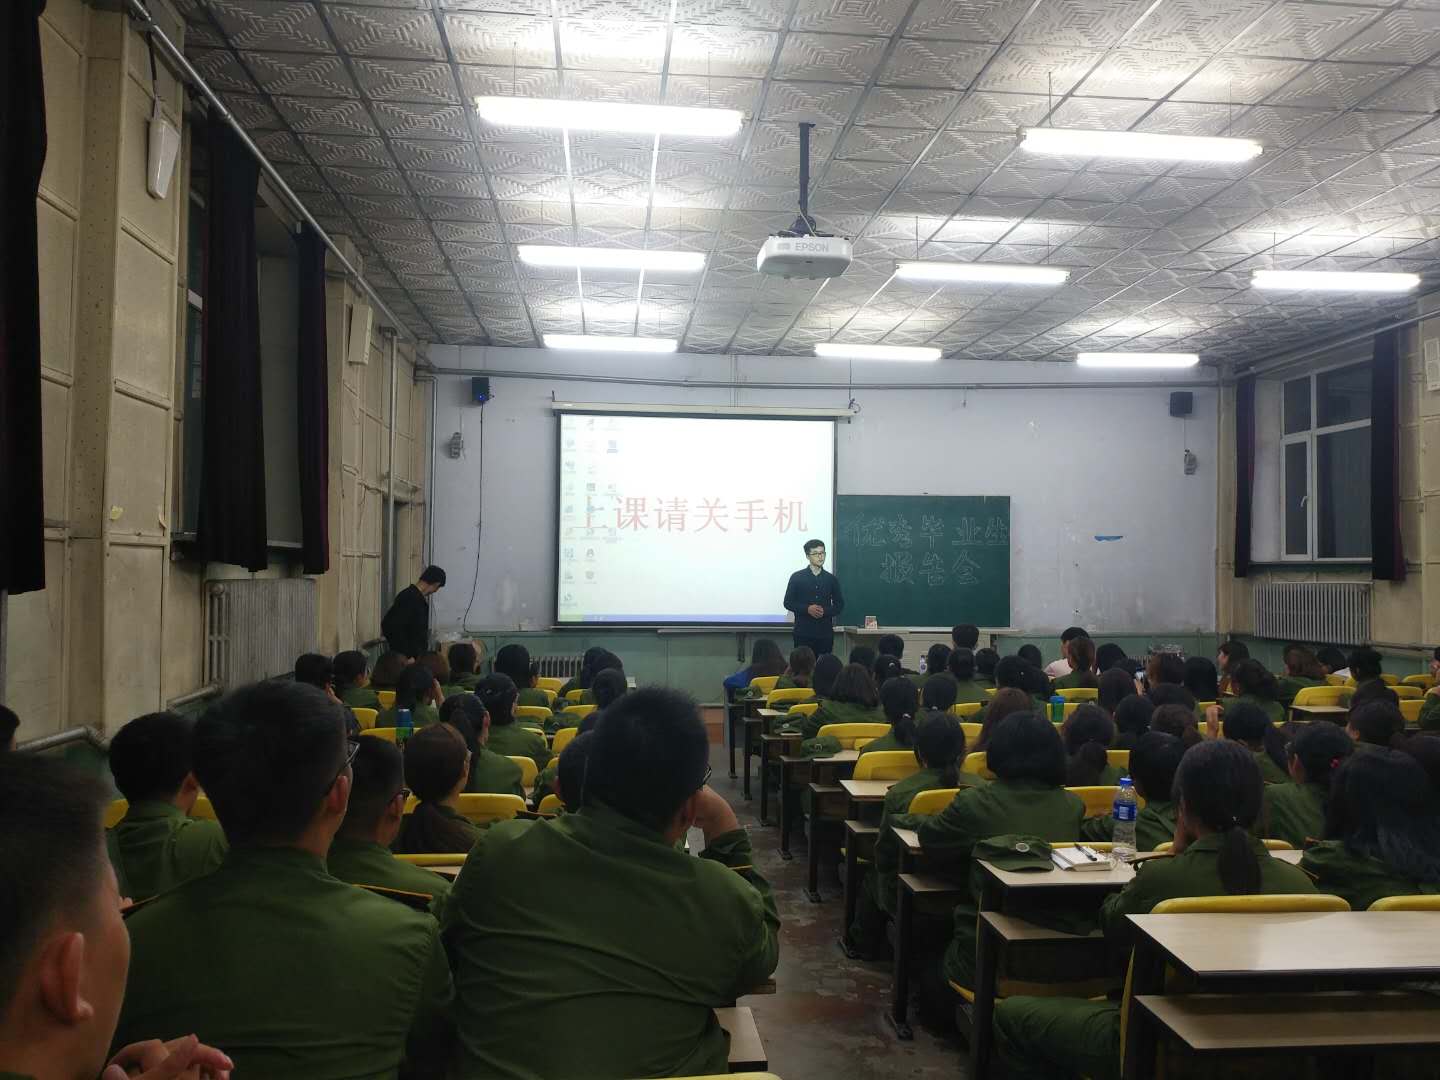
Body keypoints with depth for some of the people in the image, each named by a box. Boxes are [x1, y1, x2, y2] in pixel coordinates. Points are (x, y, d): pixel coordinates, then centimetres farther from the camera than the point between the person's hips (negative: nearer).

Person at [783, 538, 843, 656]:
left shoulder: (831, 579, 9)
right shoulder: (797, 577, 2)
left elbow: (839, 605, 11)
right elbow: (788, 603, 1)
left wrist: (825, 611, -9)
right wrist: (807, 609, -15)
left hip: (825, 633, 2)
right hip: (803, 633, -2)